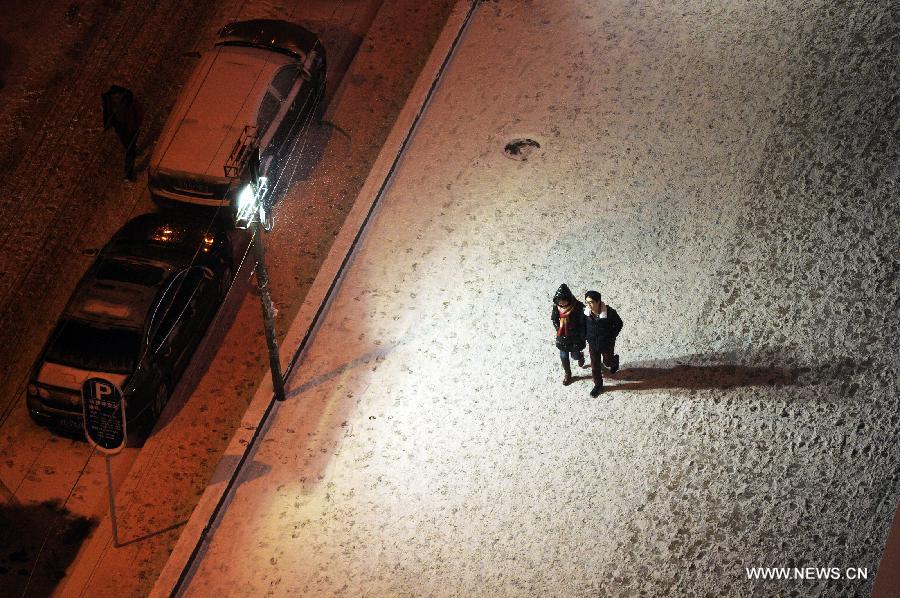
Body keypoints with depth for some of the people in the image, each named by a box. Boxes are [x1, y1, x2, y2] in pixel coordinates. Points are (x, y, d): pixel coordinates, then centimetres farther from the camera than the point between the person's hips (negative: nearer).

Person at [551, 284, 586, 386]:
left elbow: (583, 324, -18)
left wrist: (581, 339, -14)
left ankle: (580, 355, 55)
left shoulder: (578, 307, -29)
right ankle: (568, 374, 43)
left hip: (575, 336, -3)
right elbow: (554, 319, 2)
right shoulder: (557, 306, -17)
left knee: (575, 355, 16)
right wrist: (559, 330, -6)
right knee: (563, 356, 16)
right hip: (562, 336, 3)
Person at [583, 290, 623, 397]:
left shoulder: (610, 312, -31)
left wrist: (611, 338, -14)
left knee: (608, 362, 23)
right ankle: (598, 385, 40)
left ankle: (615, 361, 59)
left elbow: (619, 324, -13)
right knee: (595, 365, 17)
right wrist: (586, 337, -5)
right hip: (592, 344, 3)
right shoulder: (585, 312, -21)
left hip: (607, 344, -3)